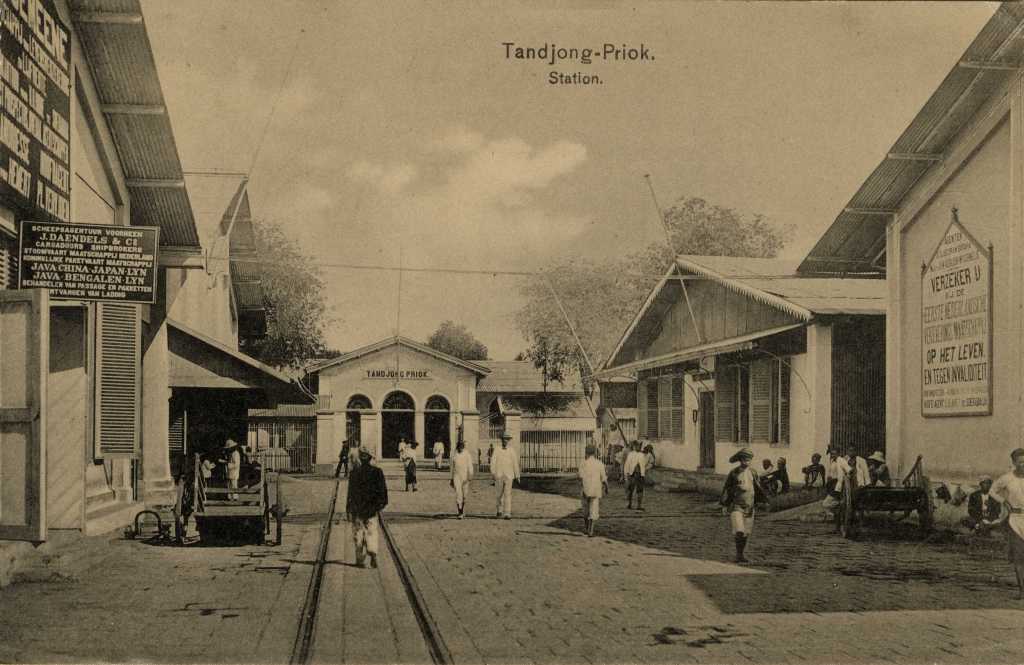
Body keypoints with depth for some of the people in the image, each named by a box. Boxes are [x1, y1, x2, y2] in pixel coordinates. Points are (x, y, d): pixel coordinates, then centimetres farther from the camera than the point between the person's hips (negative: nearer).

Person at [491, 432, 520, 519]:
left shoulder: (512, 450, 3)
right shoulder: (497, 450, 2)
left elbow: (515, 463, 6)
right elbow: (493, 462, -5)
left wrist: (517, 475, 7)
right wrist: (493, 473, -16)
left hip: (509, 476, -1)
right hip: (499, 476, 1)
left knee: (508, 494, -10)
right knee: (498, 495, 8)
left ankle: (507, 513, -12)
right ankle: (500, 509, 34)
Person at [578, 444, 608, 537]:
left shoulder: (583, 464, -4)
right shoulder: (600, 464, -3)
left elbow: (581, 477, -15)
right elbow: (603, 479, 0)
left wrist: (581, 490, -16)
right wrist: (606, 487, 17)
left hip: (585, 491, 1)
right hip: (596, 491, -1)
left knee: (586, 510, 20)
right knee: (593, 512, -1)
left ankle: (586, 527, 35)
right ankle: (590, 531, -15)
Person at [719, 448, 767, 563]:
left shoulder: (753, 473, 5)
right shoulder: (733, 473, -3)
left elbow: (758, 488, 9)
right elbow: (726, 489, 1)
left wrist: (761, 501, -2)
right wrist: (724, 505, -1)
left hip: (749, 506, 3)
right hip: (736, 506, -3)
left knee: (746, 532, 7)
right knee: (739, 531, -16)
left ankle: (740, 554, 20)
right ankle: (738, 554, -2)